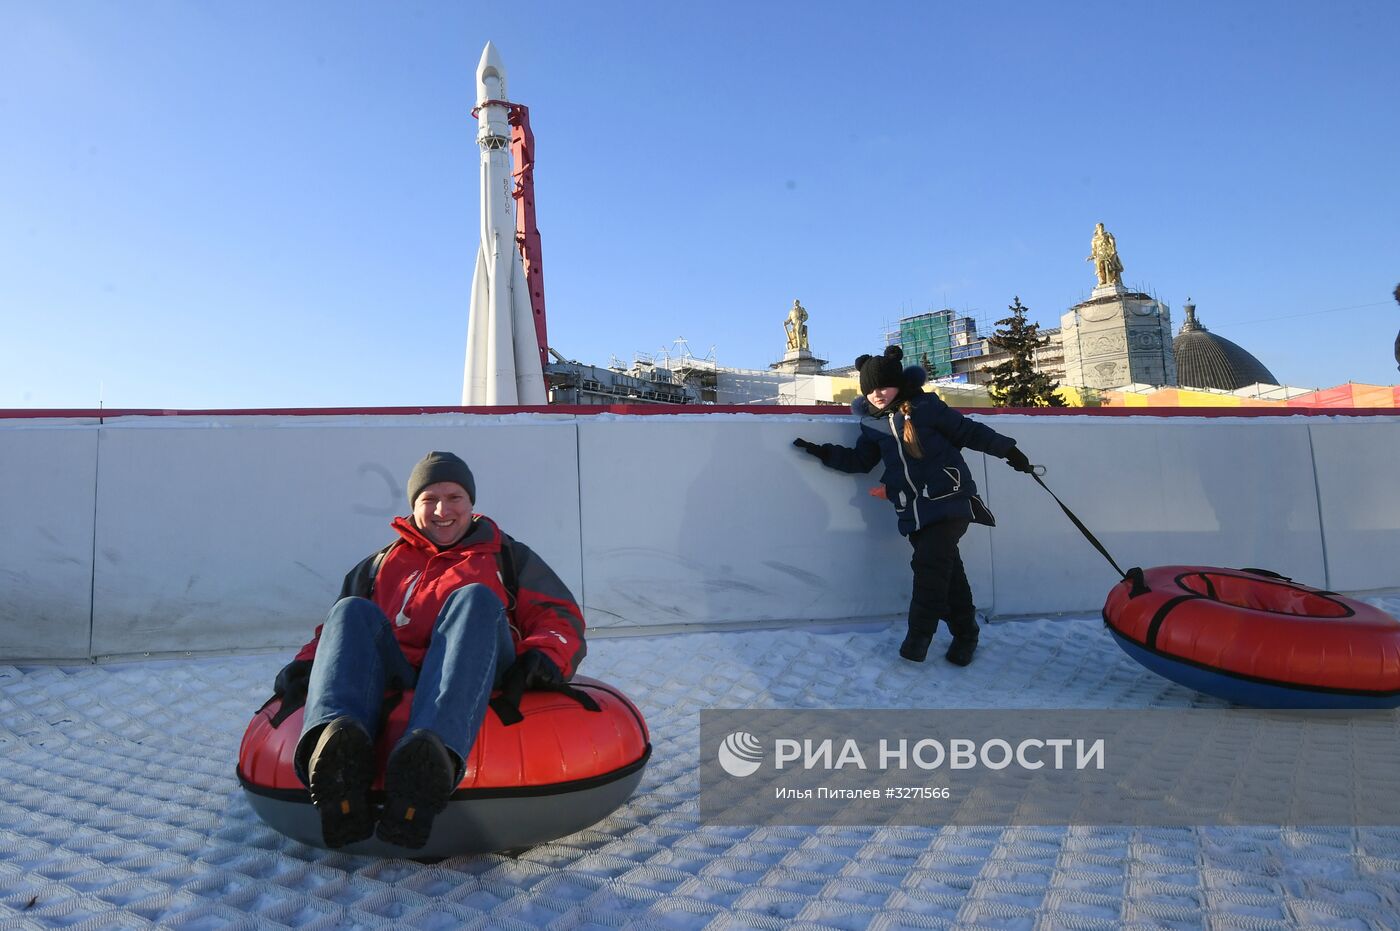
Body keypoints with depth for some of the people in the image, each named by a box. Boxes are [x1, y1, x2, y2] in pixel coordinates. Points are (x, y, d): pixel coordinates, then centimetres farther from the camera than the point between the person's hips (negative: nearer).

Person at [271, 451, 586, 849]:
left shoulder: (506, 557, 26)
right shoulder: (380, 564, 33)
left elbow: (560, 614, 16)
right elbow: (336, 629, 28)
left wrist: (544, 655, -6)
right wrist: (305, 663, 6)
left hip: (477, 685, -2)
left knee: (475, 598, -28)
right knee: (352, 612, -21)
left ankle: (435, 752, -58)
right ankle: (338, 756, -53)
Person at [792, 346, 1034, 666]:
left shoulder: (926, 407, -5)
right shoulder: (872, 422, 9)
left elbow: (968, 432, 3)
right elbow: (859, 460, 18)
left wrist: (1006, 449, 3)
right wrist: (824, 453, 7)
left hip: (948, 498, -4)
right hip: (912, 509, 4)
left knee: (930, 564, -14)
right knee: (945, 567, 6)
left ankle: (919, 634, -2)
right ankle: (964, 634, 19)